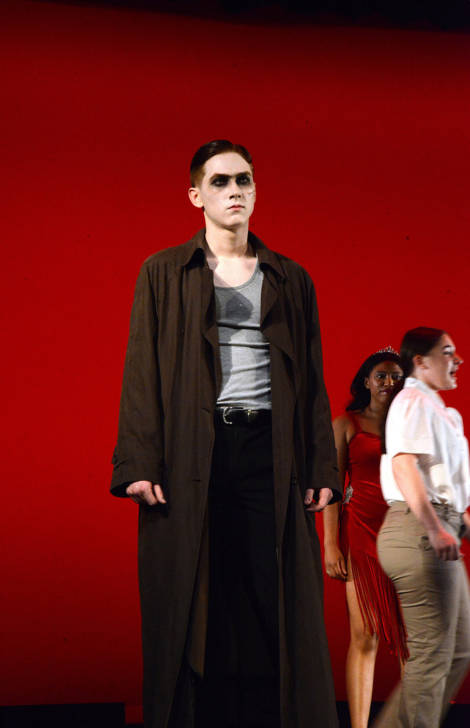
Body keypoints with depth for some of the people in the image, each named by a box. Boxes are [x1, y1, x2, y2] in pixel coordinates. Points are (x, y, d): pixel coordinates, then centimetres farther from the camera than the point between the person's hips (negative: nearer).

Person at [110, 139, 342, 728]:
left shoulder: (291, 279, 15)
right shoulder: (163, 274, 10)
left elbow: (312, 380, 13)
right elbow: (142, 371, 3)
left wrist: (322, 469, 4)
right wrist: (138, 465, -8)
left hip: (271, 451, 2)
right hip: (192, 454, -1)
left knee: (275, 604, -2)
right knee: (194, 607, -1)